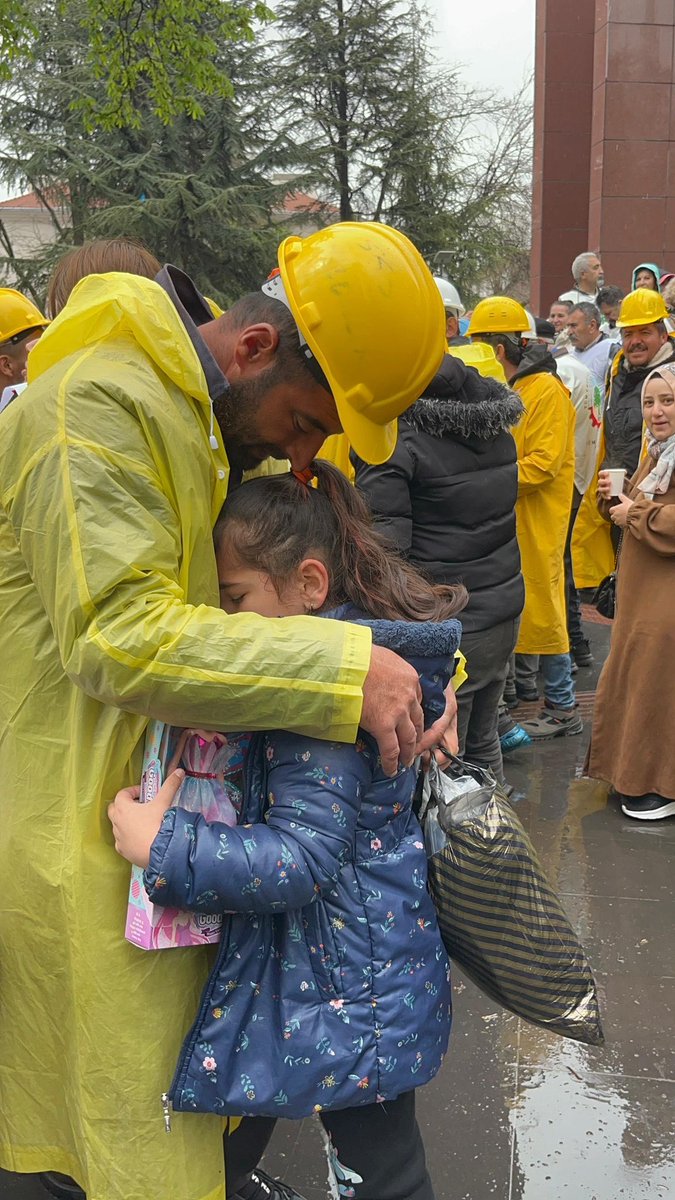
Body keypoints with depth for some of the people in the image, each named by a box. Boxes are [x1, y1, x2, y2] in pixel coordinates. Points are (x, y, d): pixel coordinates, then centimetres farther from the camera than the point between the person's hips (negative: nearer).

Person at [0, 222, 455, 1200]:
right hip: (78, 819, -9)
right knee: (133, 1098, 5)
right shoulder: (98, 405, -21)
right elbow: (115, 633, -29)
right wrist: (342, 670, -30)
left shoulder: (227, 420, 10)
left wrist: (416, 677, -4)